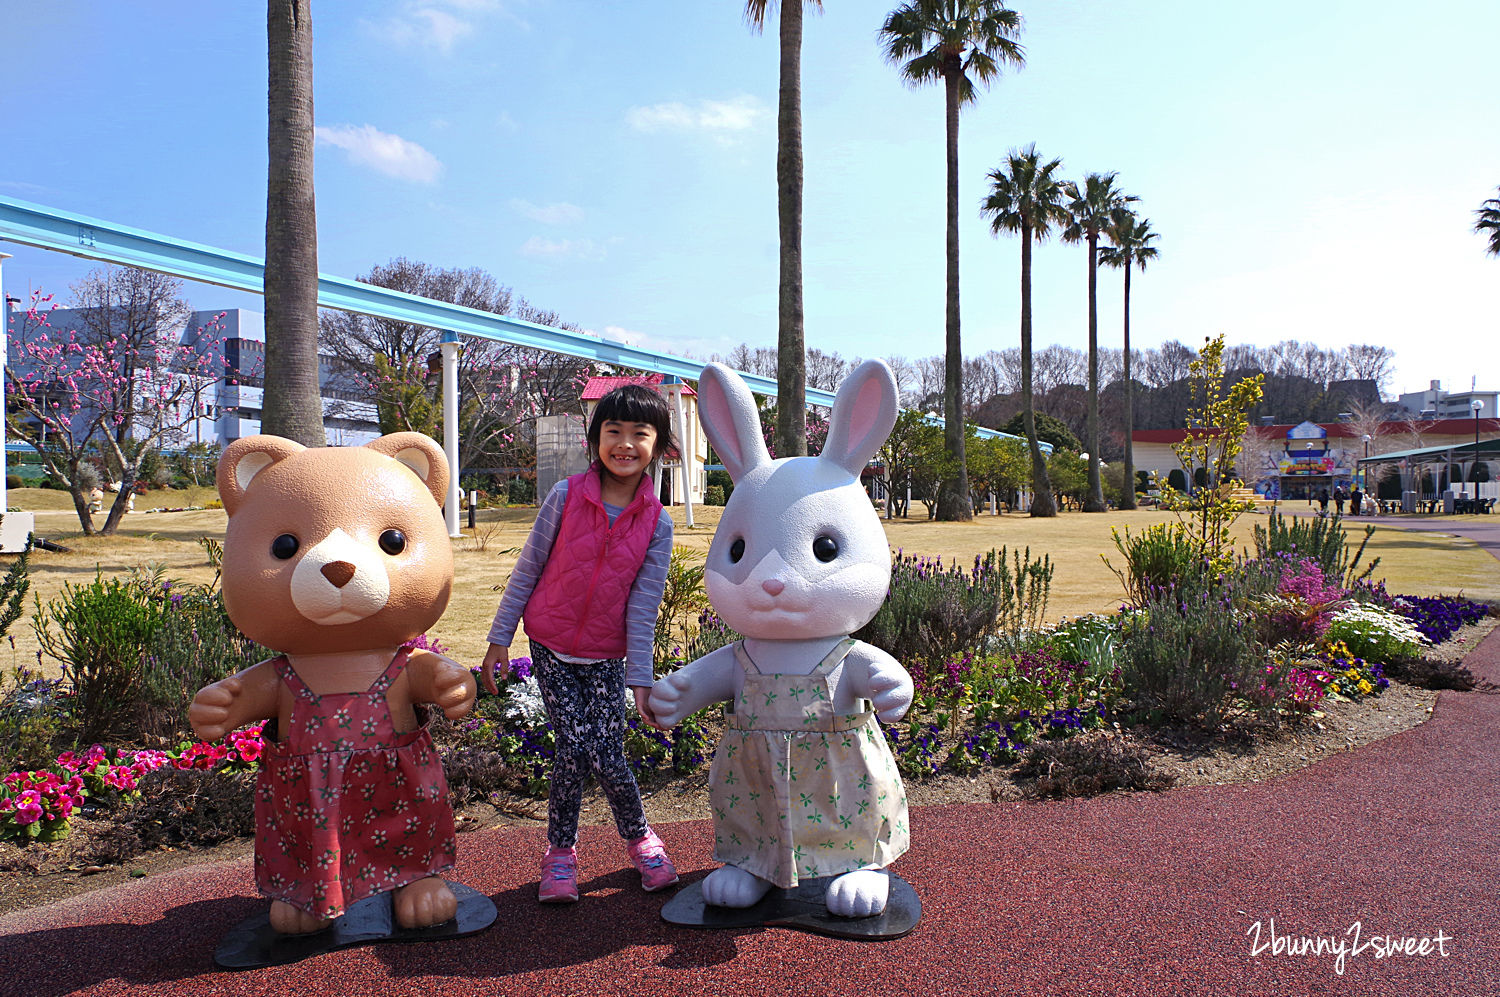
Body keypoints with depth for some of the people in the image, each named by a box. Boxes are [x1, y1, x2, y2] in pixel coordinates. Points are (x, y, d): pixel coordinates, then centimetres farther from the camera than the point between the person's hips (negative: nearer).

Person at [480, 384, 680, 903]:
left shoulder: (658, 523, -7)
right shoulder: (566, 496, -10)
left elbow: (643, 606, -5)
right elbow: (527, 569, -1)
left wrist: (641, 680, -8)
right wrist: (500, 638, 0)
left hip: (606, 658, 1)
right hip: (551, 648, 0)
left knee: (607, 756, -6)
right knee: (575, 748, -9)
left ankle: (640, 839, 22)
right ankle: (560, 851, 14)